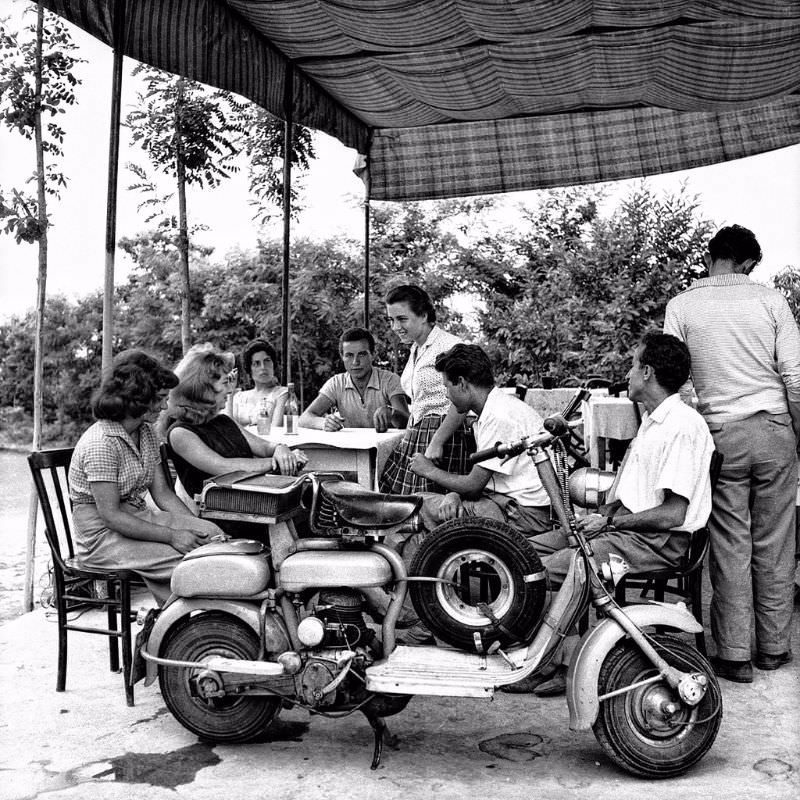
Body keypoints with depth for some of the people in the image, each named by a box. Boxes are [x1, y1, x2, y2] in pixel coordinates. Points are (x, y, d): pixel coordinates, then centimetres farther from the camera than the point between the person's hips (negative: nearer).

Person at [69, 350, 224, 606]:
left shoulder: (147, 433, 7)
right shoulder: (100, 443, -21)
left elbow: (162, 493, 8)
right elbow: (110, 515, -23)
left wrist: (194, 526, -8)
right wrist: (172, 536, -25)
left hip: (138, 518, 8)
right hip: (102, 534, -8)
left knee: (212, 533, -12)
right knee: (186, 558, -25)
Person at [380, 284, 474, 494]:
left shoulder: (449, 346, -12)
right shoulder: (416, 349, 18)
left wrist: (437, 442, -22)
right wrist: (407, 435, 15)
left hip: (445, 434, -9)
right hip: (415, 434, 9)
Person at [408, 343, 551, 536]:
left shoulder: (499, 417, -19)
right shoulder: (493, 409, 13)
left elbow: (473, 485, -17)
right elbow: (480, 479, 11)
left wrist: (430, 470, 0)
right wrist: (454, 495, -10)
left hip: (527, 516, -10)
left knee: (425, 506, -10)